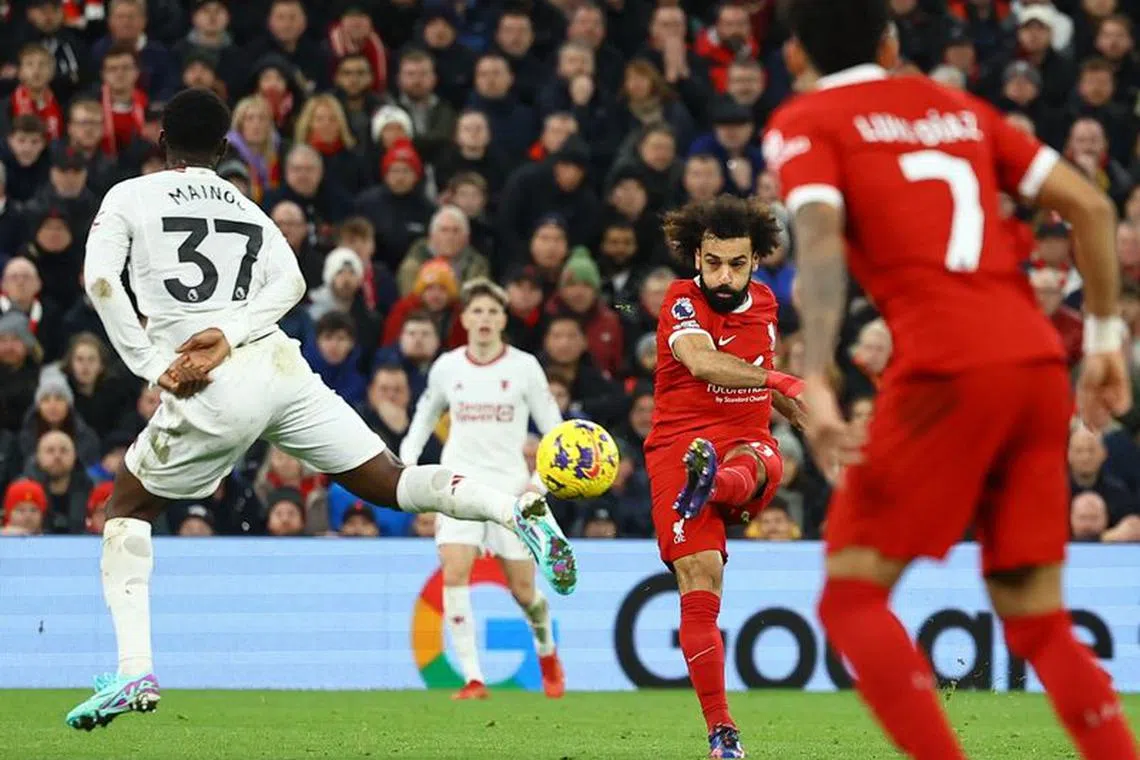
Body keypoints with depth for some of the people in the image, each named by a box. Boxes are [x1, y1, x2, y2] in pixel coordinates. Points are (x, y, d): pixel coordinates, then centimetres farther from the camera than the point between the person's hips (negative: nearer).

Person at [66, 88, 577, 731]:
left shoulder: (130, 197, 9)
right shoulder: (247, 208, 21)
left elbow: (100, 279, -7)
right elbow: (291, 282, 3)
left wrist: (150, 364, -5)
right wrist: (228, 334, -8)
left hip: (215, 394, -4)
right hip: (282, 367, 4)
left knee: (126, 509, 14)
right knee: (391, 483, 8)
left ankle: (134, 671, 1)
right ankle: (519, 510, -17)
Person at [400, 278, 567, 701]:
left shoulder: (524, 367, -1)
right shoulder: (446, 368, 4)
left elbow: (553, 428, 2)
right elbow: (425, 415, 22)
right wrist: (407, 461, 9)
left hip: (511, 487, -1)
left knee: (523, 589, 4)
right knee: (454, 574, -19)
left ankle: (547, 654, 37)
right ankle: (472, 678, -18)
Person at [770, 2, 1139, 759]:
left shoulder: (805, 124, 7)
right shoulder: (958, 108, 22)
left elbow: (821, 239, -12)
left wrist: (815, 382, -22)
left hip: (946, 370, -5)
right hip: (1039, 364, 5)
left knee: (853, 597, 4)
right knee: (1038, 620, 12)